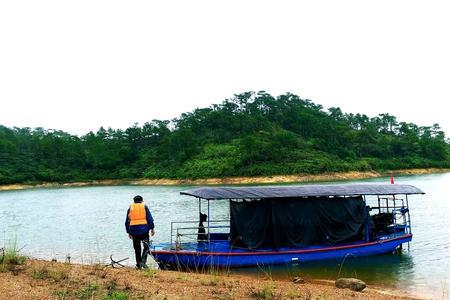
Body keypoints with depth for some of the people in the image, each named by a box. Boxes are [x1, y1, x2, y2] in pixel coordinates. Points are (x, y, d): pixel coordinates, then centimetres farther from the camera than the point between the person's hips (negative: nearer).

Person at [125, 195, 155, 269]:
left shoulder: (130, 208, 13)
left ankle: (138, 264, 13)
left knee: (137, 248, 11)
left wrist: (129, 232, 18)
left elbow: (127, 222, 13)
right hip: (144, 230, -3)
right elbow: (150, 219, -1)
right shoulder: (144, 207, 6)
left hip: (134, 230, 3)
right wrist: (152, 228, 3)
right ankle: (143, 261, -13)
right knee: (146, 246, 4)